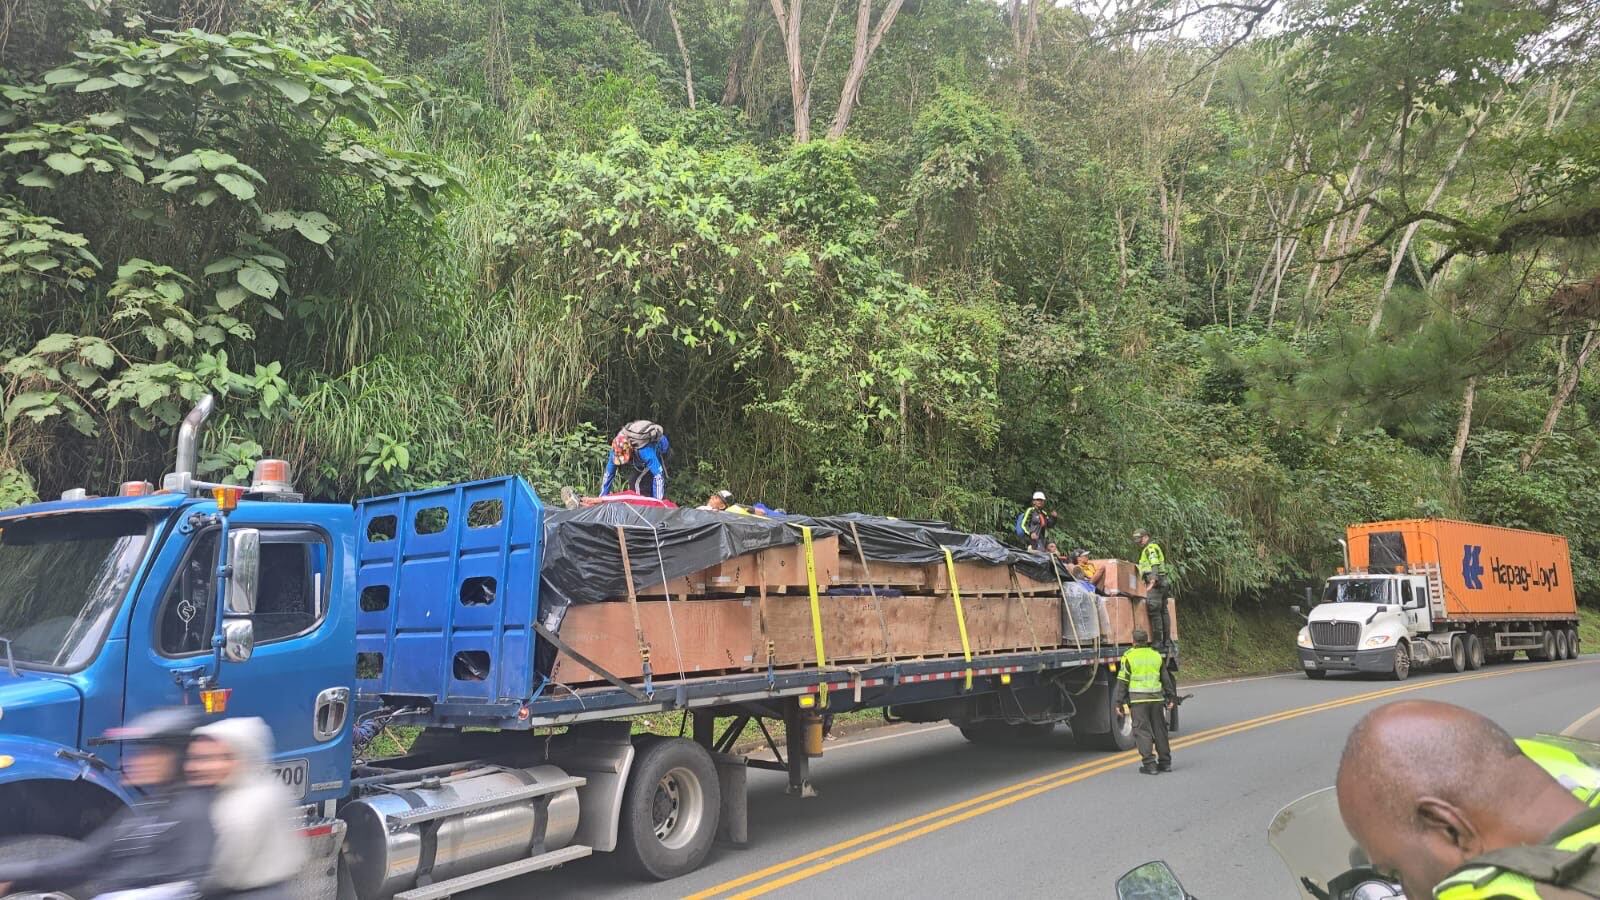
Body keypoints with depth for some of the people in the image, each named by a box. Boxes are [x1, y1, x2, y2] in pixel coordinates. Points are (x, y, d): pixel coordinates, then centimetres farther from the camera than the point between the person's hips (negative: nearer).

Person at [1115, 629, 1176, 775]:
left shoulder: (1129, 657, -3)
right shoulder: (1157, 656, 9)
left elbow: (1122, 682, -4)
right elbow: (1166, 679, 13)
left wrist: (1120, 703, 0)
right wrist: (1171, 697, 22)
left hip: (1138, 699, -4)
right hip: (1156, 697, 4)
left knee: (1142, 730, -2)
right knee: (1159, 730, 13)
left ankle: (1150, 764, -6)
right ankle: (1165, 762, 18)